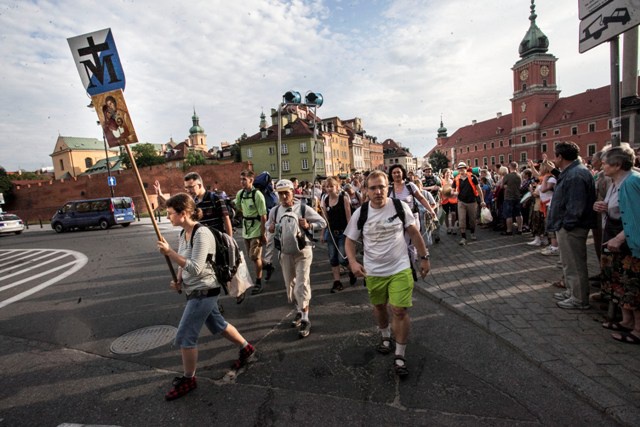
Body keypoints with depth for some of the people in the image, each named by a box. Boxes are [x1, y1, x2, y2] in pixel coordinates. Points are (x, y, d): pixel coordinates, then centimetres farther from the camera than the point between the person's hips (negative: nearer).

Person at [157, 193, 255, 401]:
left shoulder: (201, 233, -24)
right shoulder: (184, 233, 4)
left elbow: (196, 268, -27)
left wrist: (169, 252, -25)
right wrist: (178, 280, -3)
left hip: (203, 292, -9)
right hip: (195, 291, 9)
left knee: (185, 337, 0)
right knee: (217, 325, 23)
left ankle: (188, 380, 23)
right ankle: (246, 348, 43)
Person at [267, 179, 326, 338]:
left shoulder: (303, 208, -10)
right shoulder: (274, 211, 1)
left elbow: (322, 223, -3)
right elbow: (269, 226, 17)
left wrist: (308, 225, -21)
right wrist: (271, 228, -7)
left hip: (303, 250, -4)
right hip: (285, 252, 4)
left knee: (302, 285, -7)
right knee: (290, 284, 15)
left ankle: (305, 319, 6)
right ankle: (299, 311, 36)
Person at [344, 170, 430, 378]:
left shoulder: (400, 207, -9)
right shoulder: (360, 213, -8)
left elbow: (414, 232, 2)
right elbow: (350, 240, 0)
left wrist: (424, 257, 4)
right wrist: (353, 262, -15)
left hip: (400, 269, -1)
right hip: (373, 272, 2)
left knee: (399, 311, -5)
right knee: (379, 306, 20)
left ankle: (400, 356, 15)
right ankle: (385, 336, 49)